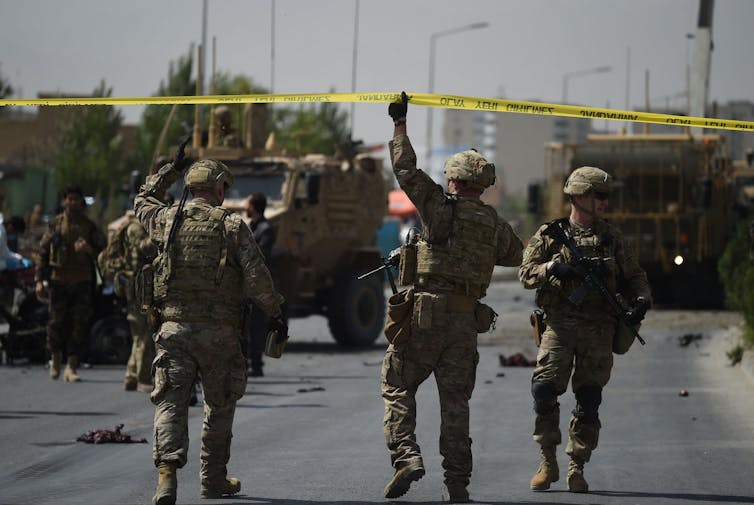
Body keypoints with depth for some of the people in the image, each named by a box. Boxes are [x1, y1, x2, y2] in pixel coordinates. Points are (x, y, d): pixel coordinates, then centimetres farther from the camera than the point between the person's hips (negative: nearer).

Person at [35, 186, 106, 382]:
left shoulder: (89, 226, 7)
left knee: (79, 325, -5)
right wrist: (39, 280, 3)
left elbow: (102, 250, 6)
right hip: (58, 280, 0)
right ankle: (55, 359, 21)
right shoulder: (56, 224, 7)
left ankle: (72, 367, -1)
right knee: (57, 322, -1)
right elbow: (43, 252, 8)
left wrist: (88, 249, -16)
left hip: (82, 282, 0)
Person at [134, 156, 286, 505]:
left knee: (170, 402, -2)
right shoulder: (232, 226, -3)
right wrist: (274, 313, 3)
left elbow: (142, 202, 28)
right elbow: (257, 276, -7)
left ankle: (167, 470, -23)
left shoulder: (168, 220, 4)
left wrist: (168, 172, 37)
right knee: (219, 405, 15)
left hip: (174, 328, 1)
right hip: (219, 332, -1)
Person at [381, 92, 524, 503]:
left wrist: (400, 123, 12)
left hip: (426, 313, -4)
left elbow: (405, 168, 2)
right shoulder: (495, 224, 9)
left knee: (397, 386, 6)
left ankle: (405, 455, -12)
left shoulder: (440, 207, -3)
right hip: (466, 319, 4)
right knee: (455, 399, 7)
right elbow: (516, 255, 27)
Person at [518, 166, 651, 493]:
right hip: (559, 324, -1)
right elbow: (526, 274, 1)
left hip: (598, 330, 2)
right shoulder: (549, 234, 6)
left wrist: (641, 300, -4)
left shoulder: (612, 237, 12)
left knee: (589, 399, -2)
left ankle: (576, 469, 7)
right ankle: (547, 462, 0)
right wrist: (552, 268, -18)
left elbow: (635, 276, 16)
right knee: (544, 387, -15)